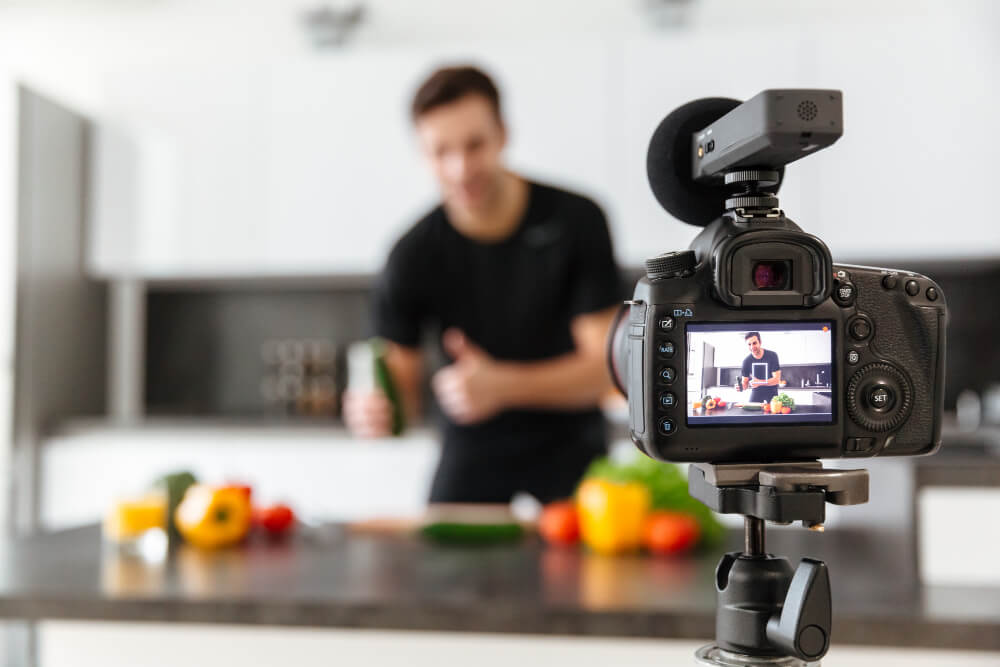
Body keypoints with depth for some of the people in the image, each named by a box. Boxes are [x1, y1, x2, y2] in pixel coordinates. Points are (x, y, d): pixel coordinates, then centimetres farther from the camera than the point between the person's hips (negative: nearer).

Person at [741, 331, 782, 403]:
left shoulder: (772, 355, -15)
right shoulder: (747, 361, -9)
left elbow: (777, 380, -18)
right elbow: (745, 383, -3)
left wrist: (759, 382, -32)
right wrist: (741, 387, -28)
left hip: (771, 392, -1)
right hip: (756, 392, 2)